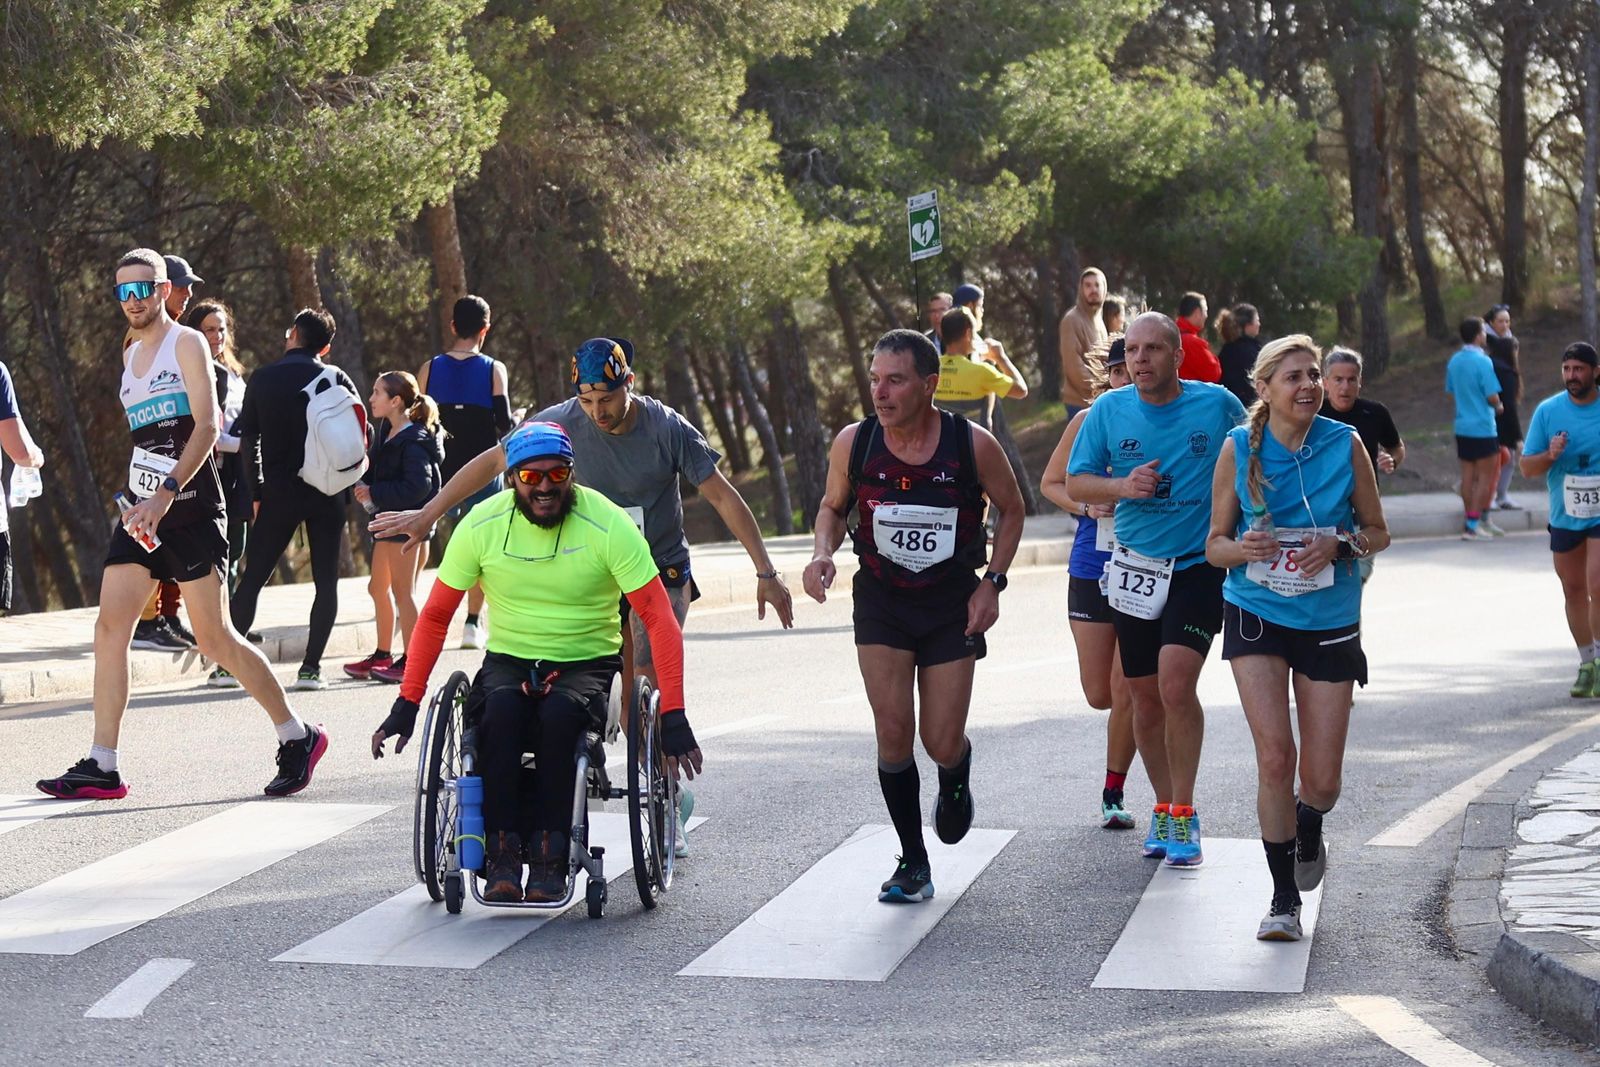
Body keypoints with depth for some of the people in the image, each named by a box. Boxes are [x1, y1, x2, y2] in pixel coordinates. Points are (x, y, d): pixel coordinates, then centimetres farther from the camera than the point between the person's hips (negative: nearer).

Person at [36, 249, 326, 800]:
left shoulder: (186, 343, -4)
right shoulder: (130, 353, 19)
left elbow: (207, 425, -15)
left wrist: (167, 493, -25)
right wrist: (136, 497, 19)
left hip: (190, 510, -7)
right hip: (142, 511, 7)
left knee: (214, 638, -6)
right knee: (110, 627, -3)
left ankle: (298, 737, 9)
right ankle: (101, 769, -3)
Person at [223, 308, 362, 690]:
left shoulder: (263, 379, 3)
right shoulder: (336, 378, 2)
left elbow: (247, 437, 5)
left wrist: (257, 489, 14)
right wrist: (349, 485, 10)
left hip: (280, 492, 0)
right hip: (328, 493, 0)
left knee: (252, 578, 6)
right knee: (326, 580, 5)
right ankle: (311, 666, -1)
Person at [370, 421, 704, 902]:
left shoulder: (609, 525, -13)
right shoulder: (482, 525, -6)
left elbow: (660, 620, -14)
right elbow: (435, 616, 3)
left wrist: (673, 716, -23)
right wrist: (407, 702, -5)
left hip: (587, 661, -2)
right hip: (509, 659, 2)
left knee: (560, 711, -35)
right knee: (502, 705, -33)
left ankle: (549, 857, -25)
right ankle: (501, 853, -25)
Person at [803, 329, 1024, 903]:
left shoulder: (973, 444, -14)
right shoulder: (853, 442, -10)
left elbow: (1011, 509, 4)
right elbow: (833, 505, 10)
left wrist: (992, 583, -4)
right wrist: (823, 552, -10)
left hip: (953, 604, -1)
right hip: (881, 601, 1)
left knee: (942, 743, -1)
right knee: (893, 733, -9)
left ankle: (956, 780, 38)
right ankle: (913, 862, 7)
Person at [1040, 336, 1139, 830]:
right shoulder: (1088, 422, -2)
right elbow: (1051, 483, 8)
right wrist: (1087, 506, -10)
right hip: (1092, 570, 2)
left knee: (1127, 692, -2)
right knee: (1099, 694, 6)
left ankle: (1114, 792, 17)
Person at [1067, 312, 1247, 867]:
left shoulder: (1218, 405, -5)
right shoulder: (1108, 410, 0)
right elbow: (1075, 482, 4)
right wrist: (1122, 486, -15)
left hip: (1201, 566, -3)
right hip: (1136, 569, 3)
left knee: (1176, 684, -18)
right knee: (1145, 699, 10)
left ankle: (1184, 813, -5)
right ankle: (1164, 805, 28)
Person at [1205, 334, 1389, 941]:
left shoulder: (1345, 445, -4)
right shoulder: (1239, 449, -4)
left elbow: (1378, 532, 5)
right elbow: (1215, 544, 2)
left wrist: (1340, 544, -16)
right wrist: (1244, 549, -21)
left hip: (1329, 619, 1)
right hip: (1256, 616, -1)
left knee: (1322, 779, 2)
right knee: (1274, 753, -15)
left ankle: (1308, 833, 40)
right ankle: (1283, 897, 2)